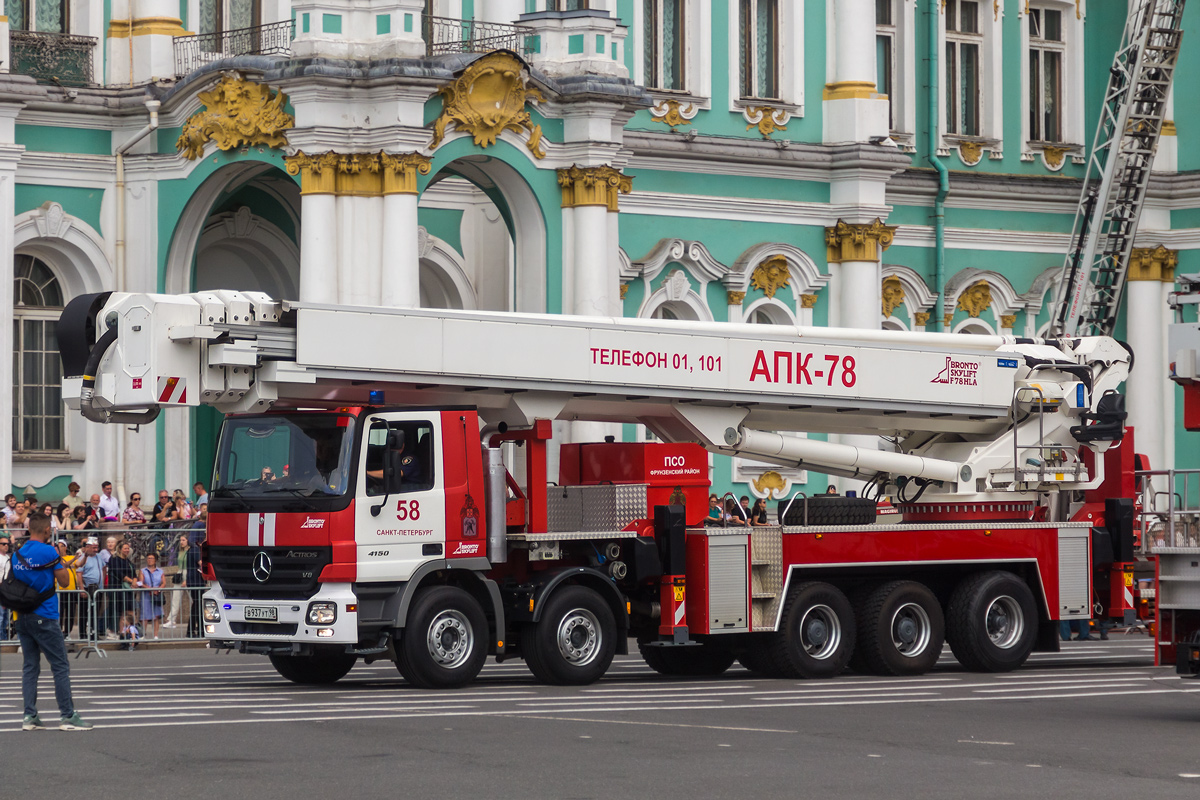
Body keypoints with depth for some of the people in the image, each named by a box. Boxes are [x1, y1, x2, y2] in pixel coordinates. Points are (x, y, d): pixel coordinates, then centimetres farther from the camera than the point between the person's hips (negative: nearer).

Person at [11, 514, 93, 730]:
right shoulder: (49, 552, -11)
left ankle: (29, 716, 4)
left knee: (30, 666, 9)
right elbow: (64, 581, -7)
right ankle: (68, 716, -3)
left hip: (22, 619, 7)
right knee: (60, 666, -2)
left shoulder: (17, 554, 8)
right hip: (44, 618, -6)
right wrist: (62, 560, 7)